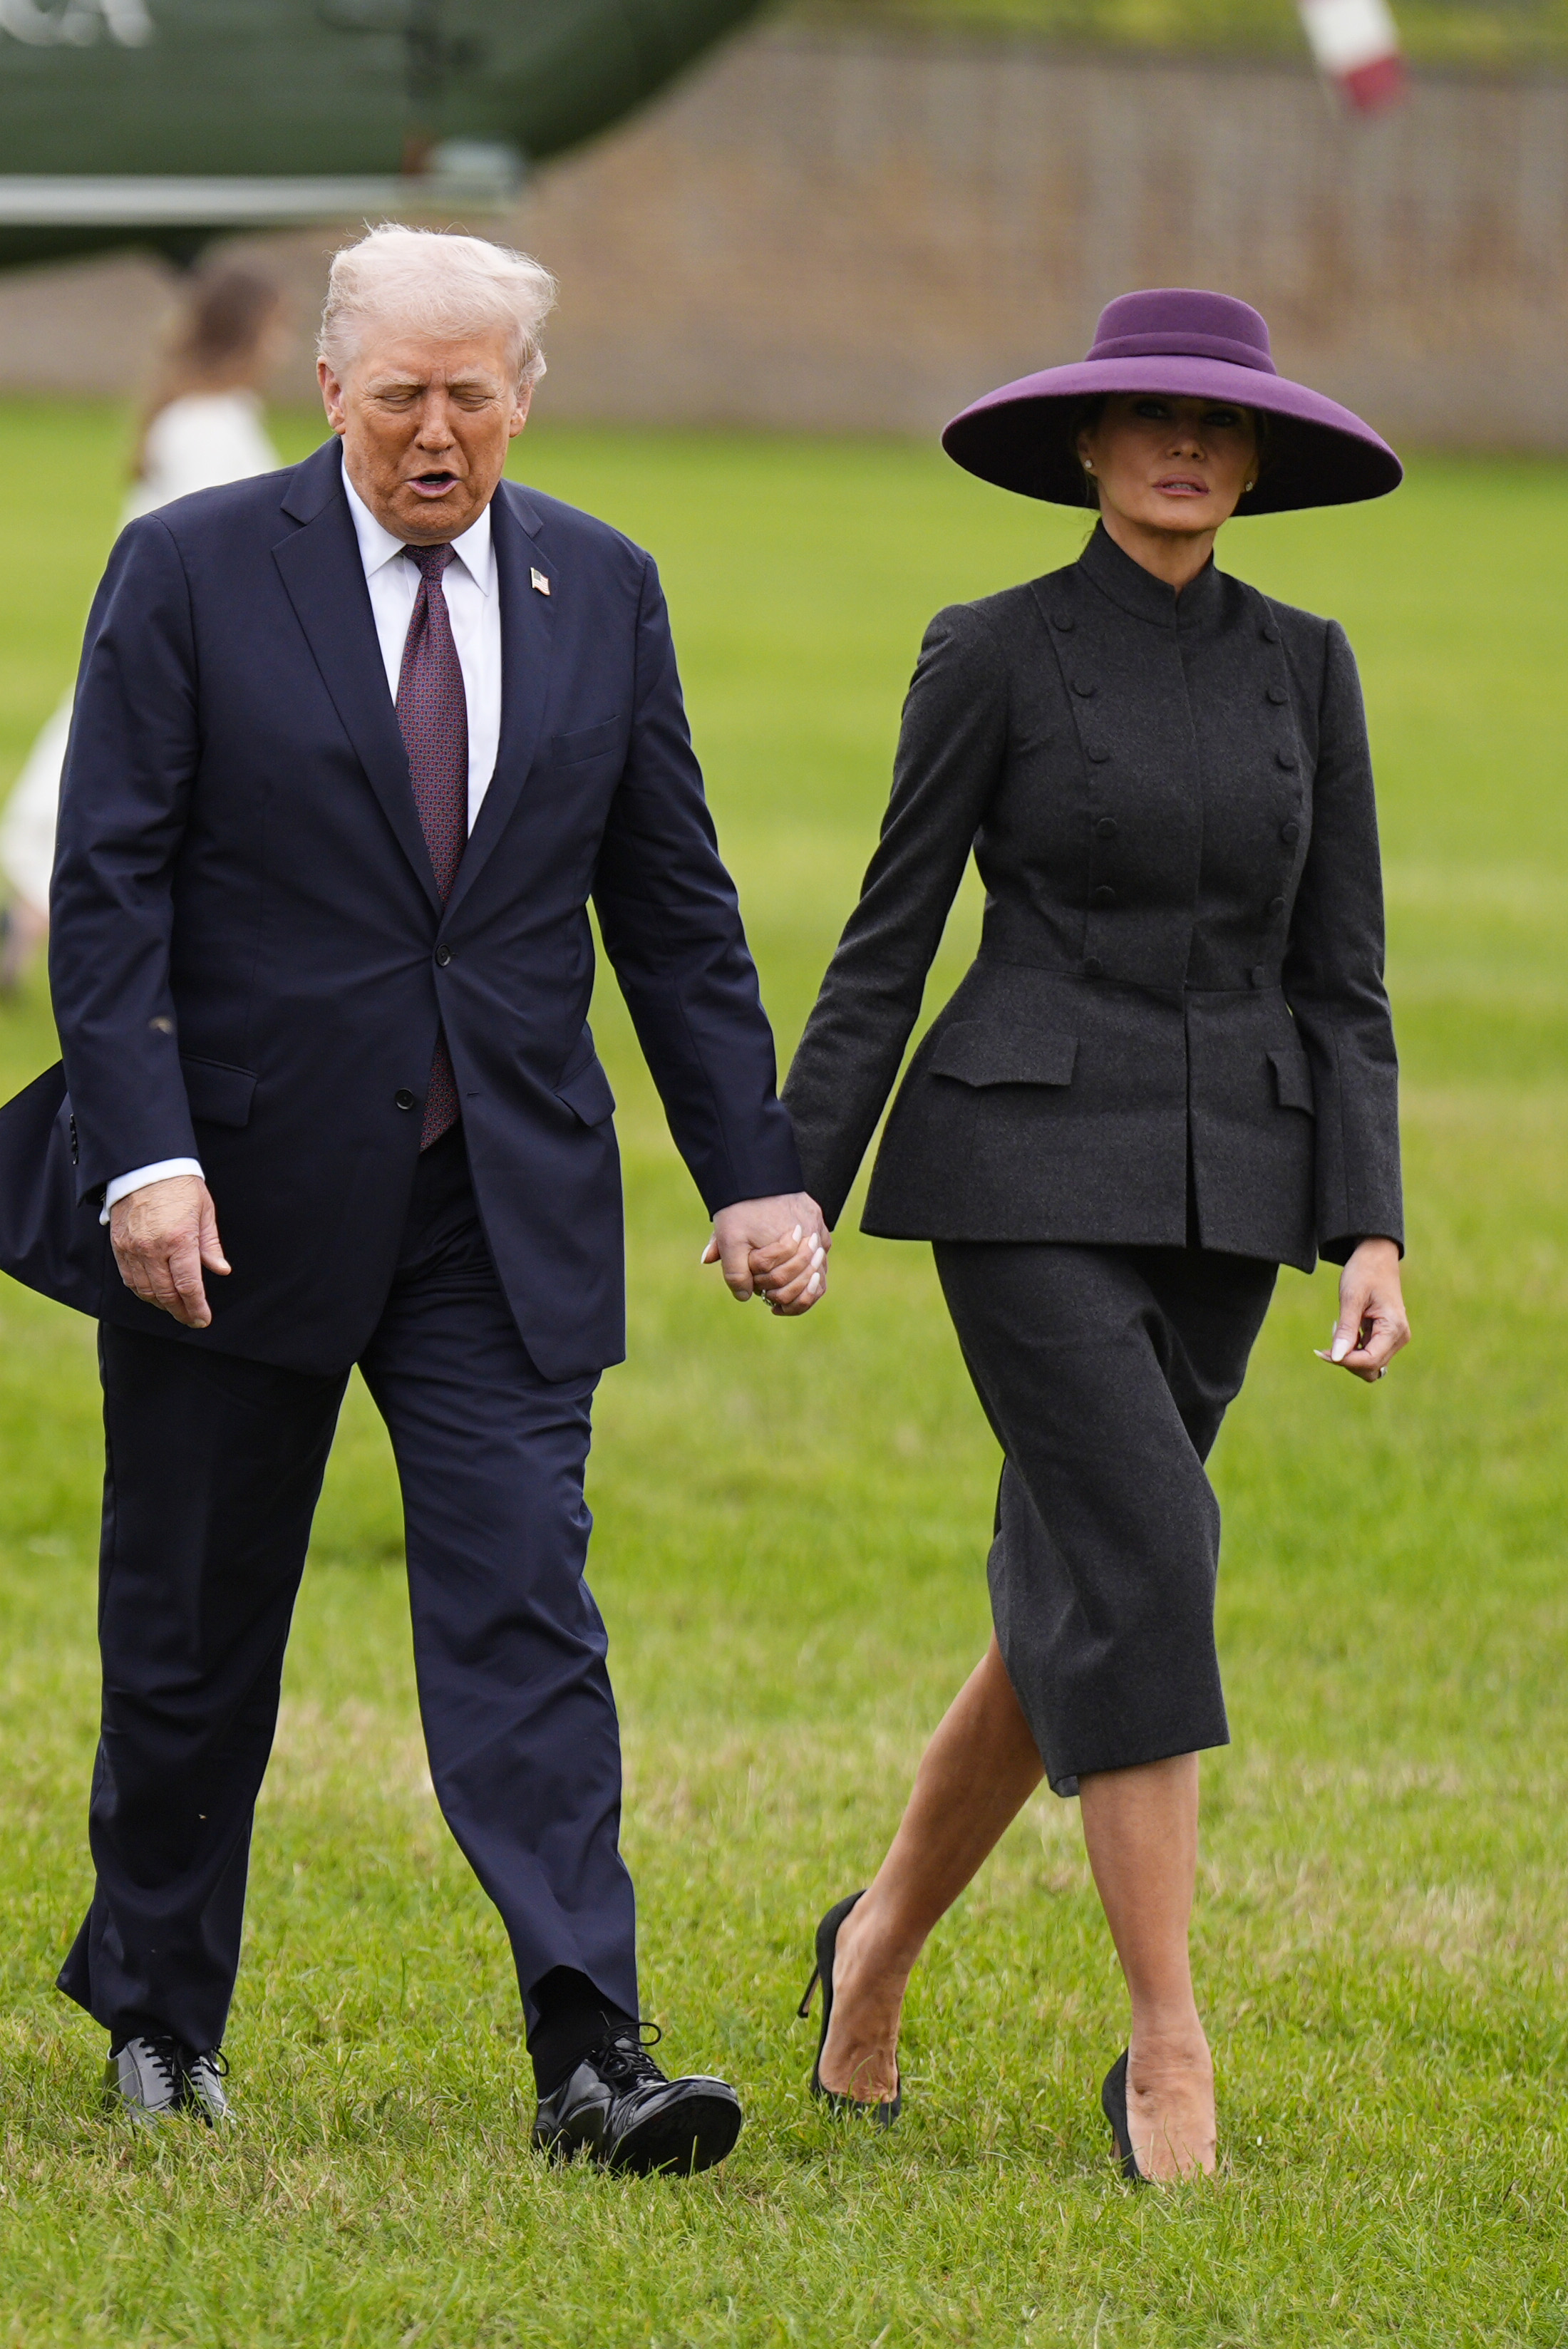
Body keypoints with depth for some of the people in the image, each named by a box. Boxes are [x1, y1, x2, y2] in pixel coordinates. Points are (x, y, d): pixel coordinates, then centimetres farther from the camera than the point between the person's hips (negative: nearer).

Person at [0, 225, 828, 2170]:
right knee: (192, 1632, 10)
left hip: (501, 1206, 2)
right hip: (238, 1192, -2)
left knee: (524, 1607, -9)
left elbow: (673, 905, 10)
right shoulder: (192, 571, -4)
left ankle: (586, 2055, -16)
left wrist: (753, 1172, 4)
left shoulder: (600, 590, 7)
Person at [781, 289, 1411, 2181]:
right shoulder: (994, 657, -3)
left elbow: (1339, 974, 8)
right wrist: (795, 1193, -3)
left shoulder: (1302, 669, 9)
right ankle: (1167, 2054, -14)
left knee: (1071, 1595, 9)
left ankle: (884, 1941, 31)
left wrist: (1369, 1228, -1)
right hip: (1029, 1172, -5)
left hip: (1225, 1184, 5)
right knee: (1143, 1561, -16)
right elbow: (888, 943, 0)